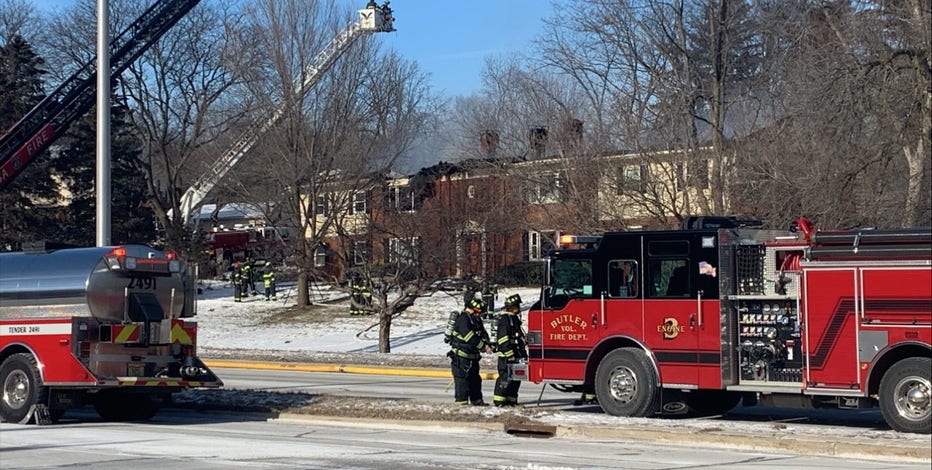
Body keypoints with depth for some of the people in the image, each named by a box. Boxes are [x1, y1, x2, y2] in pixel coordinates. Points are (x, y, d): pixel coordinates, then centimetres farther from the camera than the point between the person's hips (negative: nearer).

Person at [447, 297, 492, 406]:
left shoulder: (477, 319, 14)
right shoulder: (463, 318, -16)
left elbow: (483, 334, 11)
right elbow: (469, 336, -24)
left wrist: (486, 345, -9)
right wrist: (482, 346, -22)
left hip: (472, 355, 9)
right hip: (461, 355, -9)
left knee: (475, 378, 12)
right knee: (462, 377, -8)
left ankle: (476, 400, 19)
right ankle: (461, 400, -6)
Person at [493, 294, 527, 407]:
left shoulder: (515, 318, 18)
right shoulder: (504, 319, -13)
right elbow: (503, 339, -18)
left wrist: (524, 353, 22)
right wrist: (509, 354, -21)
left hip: (516, 355, 10)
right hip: (506, 356, -10)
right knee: (505, 377, -9)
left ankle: (511, 399, 16)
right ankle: (499, 400, -5)